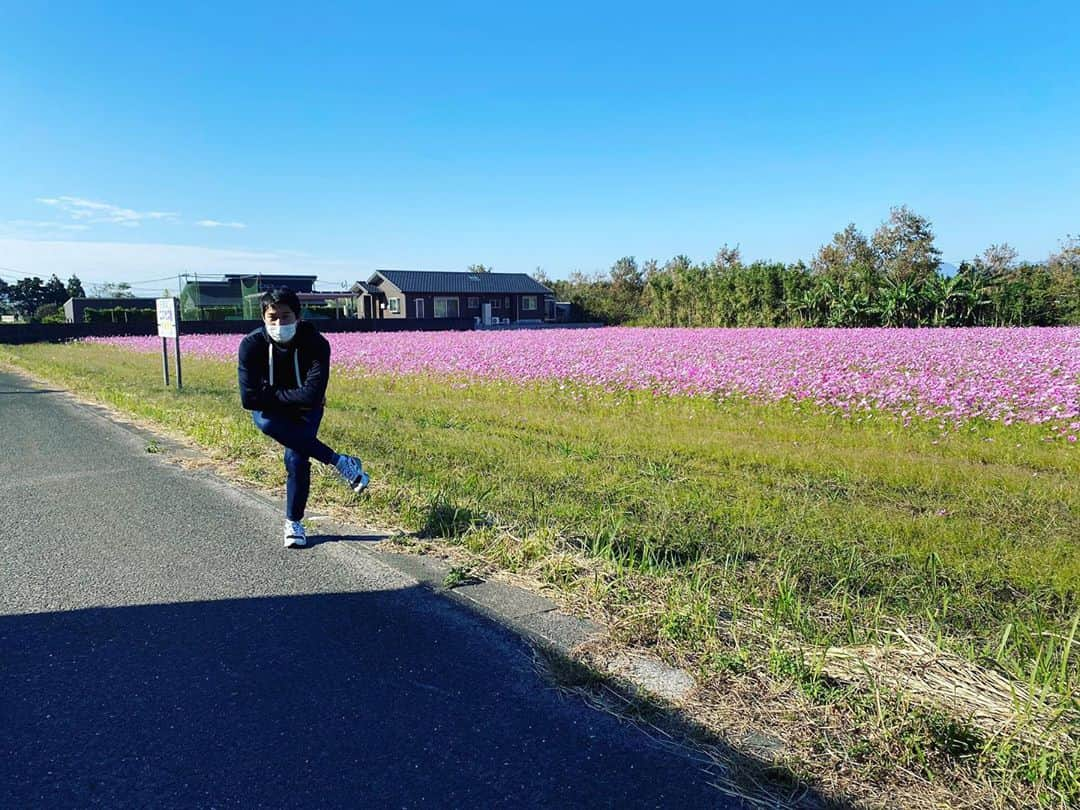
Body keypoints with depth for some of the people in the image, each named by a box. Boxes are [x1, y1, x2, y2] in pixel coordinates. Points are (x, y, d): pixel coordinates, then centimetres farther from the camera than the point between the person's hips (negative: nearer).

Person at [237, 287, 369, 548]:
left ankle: (293, 523, 5)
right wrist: (291, 397, -23)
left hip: (305, 410, -1)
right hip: (270, 410, 1)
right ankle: (340, 462, -28)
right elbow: (249, 399, -28)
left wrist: (271, 395, -23)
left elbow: (312, 395, -35)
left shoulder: (316, 344, -28)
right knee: (267, 422, -34)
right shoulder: (252, 345, -24)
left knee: (296, 458, -20)